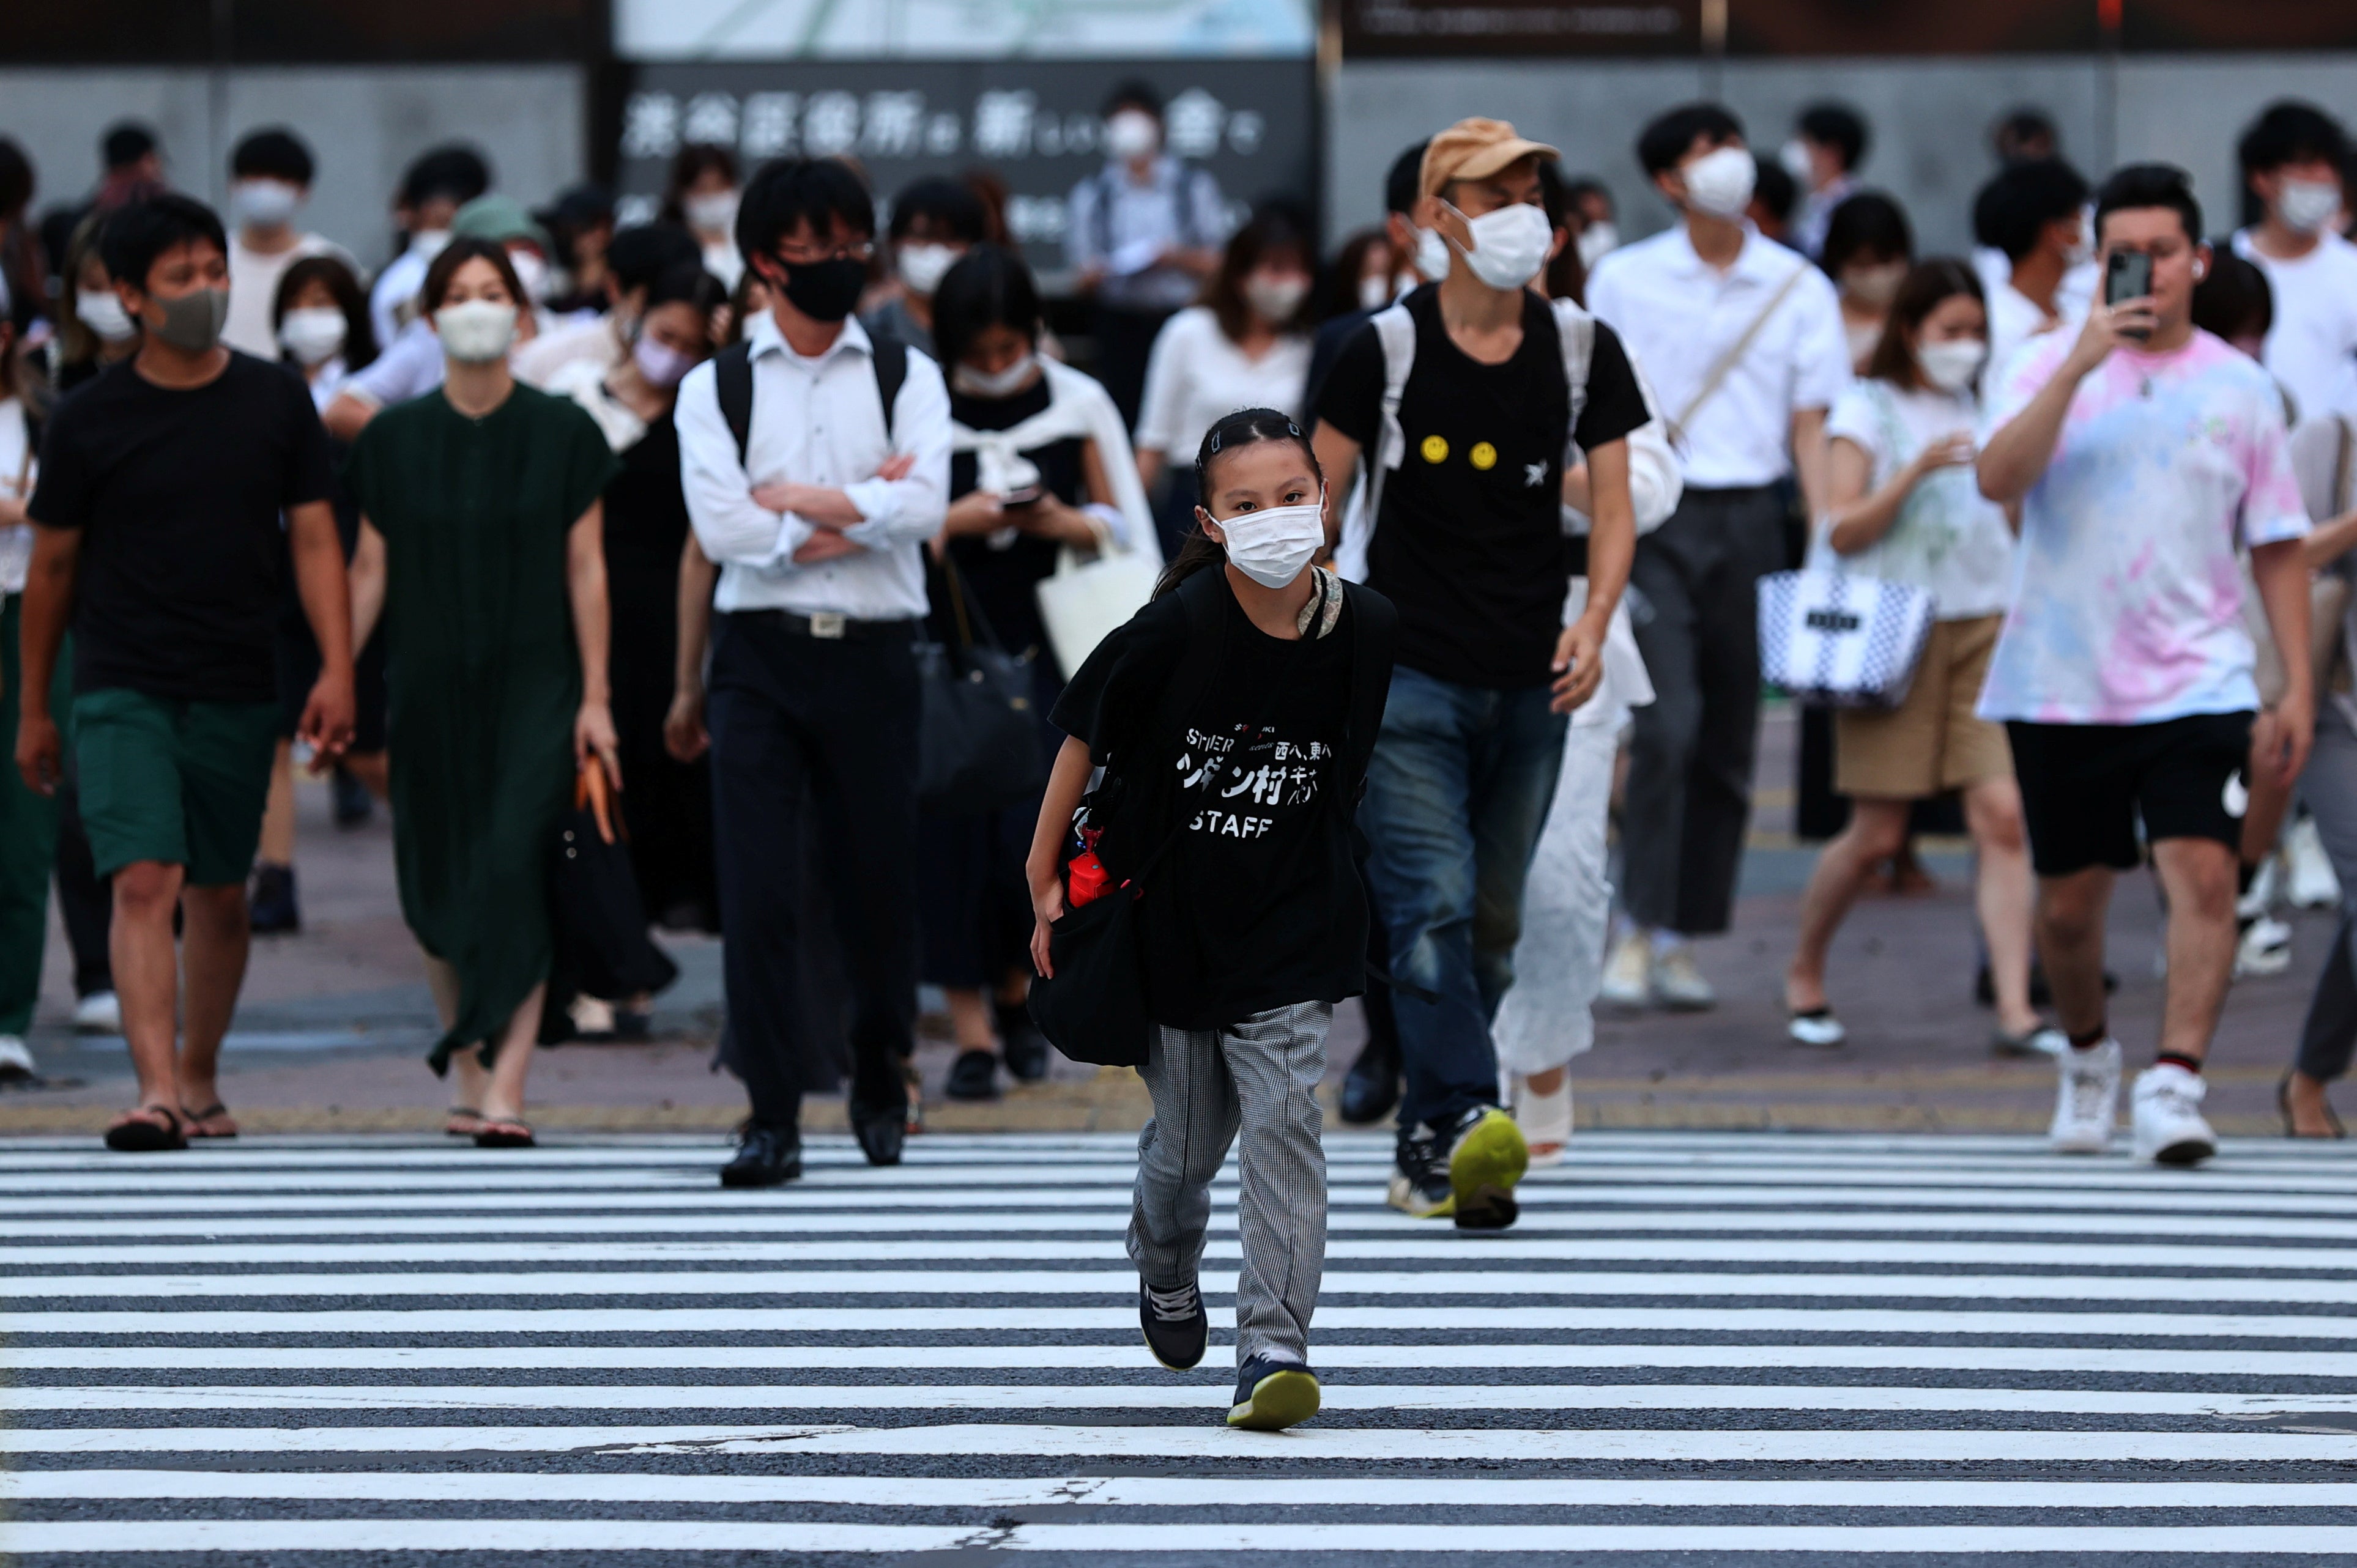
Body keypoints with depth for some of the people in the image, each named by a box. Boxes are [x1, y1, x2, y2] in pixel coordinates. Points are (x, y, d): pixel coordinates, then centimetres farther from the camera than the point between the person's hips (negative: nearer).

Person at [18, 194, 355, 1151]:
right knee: (144, 883, -16)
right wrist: (33, 709, 10)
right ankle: (157, 1091, -23)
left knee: (219, 894, 12)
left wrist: (336, 669, -8)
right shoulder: (89, 421, -2)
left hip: (237, 693, 3)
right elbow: (52, 568, 7)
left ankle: (201, 1079, 29)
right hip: (122, 688, -3)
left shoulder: (274, 402, 4)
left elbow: (313, 541, 4)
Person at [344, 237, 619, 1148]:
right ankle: (468, 1077, 21)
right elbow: (369, 572, 7)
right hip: (430, 688, 2)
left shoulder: (562, 434, 1)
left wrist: (594, 698, -3)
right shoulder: (394, 441, 5)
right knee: (438, 891, 6)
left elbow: (585, 572, 2)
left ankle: (504, 1089, -20)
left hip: (534, 685, -2)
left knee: (514, 866, -15)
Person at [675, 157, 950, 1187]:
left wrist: (798, 499, -8)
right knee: (756, 884, -7)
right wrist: (861, 511, -7)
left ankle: (880, 1084, 26)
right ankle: (773, 1112, -4)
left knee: (878, 877, 7)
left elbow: (922, 508, -7)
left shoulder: (905, 379, 9)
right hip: (762, 650, -1)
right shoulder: (715, 388, 6)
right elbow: (721, 529, -8)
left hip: (874, 651, 1)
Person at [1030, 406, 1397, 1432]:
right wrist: (1045, 879, 2)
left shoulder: (1365, 632, -8)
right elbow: (1085, 737, -2)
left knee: (1283, 1120, -14)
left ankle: (1274, 1349, -15)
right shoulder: (1174, 631, -16)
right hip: (1173, 922, 0)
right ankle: (1165, 1274, 45)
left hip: (1293, 929, 0)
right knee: (1187, 1140, 12)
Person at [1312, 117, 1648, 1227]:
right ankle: (1466, 1120, -27)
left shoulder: (1581, 349, 6)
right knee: (1431, 905, -17)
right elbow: (1317, 500, 3)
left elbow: (1612, 504, 6)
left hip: (1531, 684, 4)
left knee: (1491, 923, 9)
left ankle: (1425, 1147, 19)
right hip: (1408, 671, -4)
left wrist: (1593, 624, -10)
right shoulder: (1388, 348, -3)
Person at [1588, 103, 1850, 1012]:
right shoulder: (1624, 282, 4)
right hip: (1655, 518, -2)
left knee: (1729, 738, 5)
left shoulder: (1799, 289, 7)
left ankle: (1683, 937, 14)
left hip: (1750, 519, 2)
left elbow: (1810, 426, 6)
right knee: (1668, 723, -17)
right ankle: (1639, 929, -12)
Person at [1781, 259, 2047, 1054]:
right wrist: (1918, 471, -19)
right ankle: (1804, 974, 23)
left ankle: (2016, 1011, -14)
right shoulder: (1867, 408, 0)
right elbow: (1843, 530, -8)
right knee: (1877, 834, -1)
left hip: (1984, 627, 4)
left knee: (2002, 812, -10)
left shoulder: (1983, 408, 15)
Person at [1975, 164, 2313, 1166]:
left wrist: (2298, 681, 3)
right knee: (2069, 899, 9)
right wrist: (2079, 366, -22)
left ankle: (2174, 1086, -20)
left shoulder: (2240, 389, 6)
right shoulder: (2051, 368, 3)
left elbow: (2277, 546, 10)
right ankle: (2088, 1057, 34)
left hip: (2195, 680, 0)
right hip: (2061, 683, 0)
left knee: (2203, 874, -19)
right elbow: (1998, 479, -15)